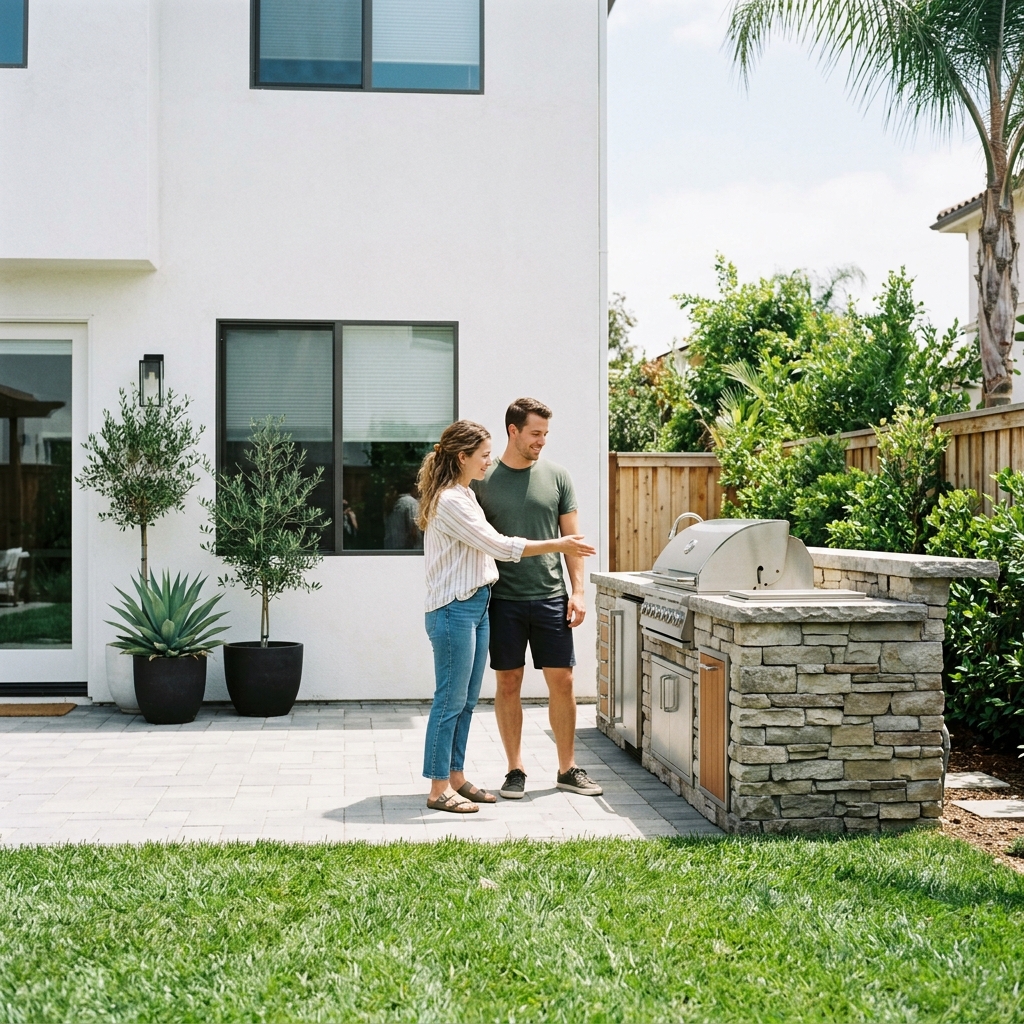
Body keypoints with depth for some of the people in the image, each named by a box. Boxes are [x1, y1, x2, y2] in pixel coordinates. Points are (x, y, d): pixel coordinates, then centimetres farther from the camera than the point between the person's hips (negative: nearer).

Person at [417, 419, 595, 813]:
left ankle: (456, 778, 21)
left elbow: (488, 546, 20)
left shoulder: (464, 495, 15)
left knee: (466, 701, 13)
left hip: (476, 606, 10)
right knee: (450, 700, -4)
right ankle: (439, 790, 3)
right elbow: (500, 546, -18)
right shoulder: (450, 501, -17)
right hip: (454, 610, -10)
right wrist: (558, 545, -14)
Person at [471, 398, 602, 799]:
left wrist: (578, 591, 0)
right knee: (508, 684, 5)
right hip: (503, 599, -1)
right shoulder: (483, 481, 0)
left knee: (561, 682, 4)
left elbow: (571, 537, 8)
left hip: (550, 597, 2)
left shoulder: (556, 476, 5)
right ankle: (515, 771, 16)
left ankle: (567, 769, 17)